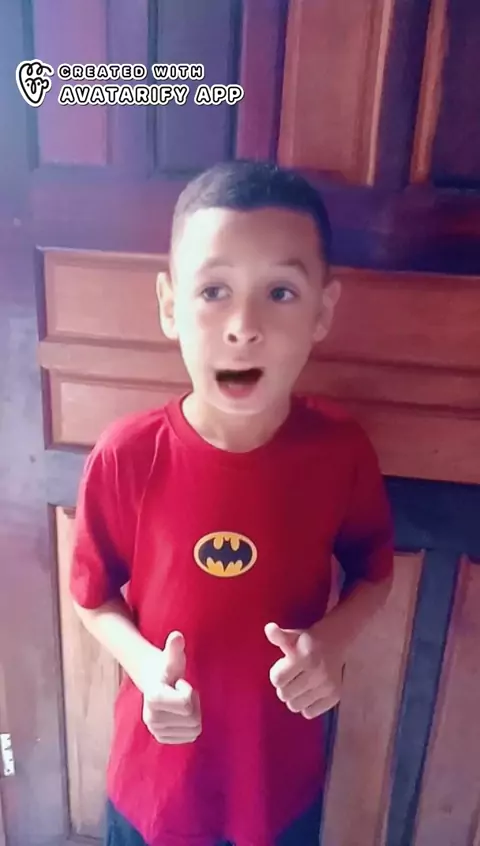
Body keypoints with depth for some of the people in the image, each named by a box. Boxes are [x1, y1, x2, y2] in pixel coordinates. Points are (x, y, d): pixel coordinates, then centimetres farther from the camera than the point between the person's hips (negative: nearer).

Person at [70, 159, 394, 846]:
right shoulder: (125, 457, -23)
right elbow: (94, 596, -7)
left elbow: (373, 568, -3)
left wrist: (333, 640, -21)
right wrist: (145, 665, -24)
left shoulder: (342, 448, -21)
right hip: (156, 771, 0)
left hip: (285, 774, 1)